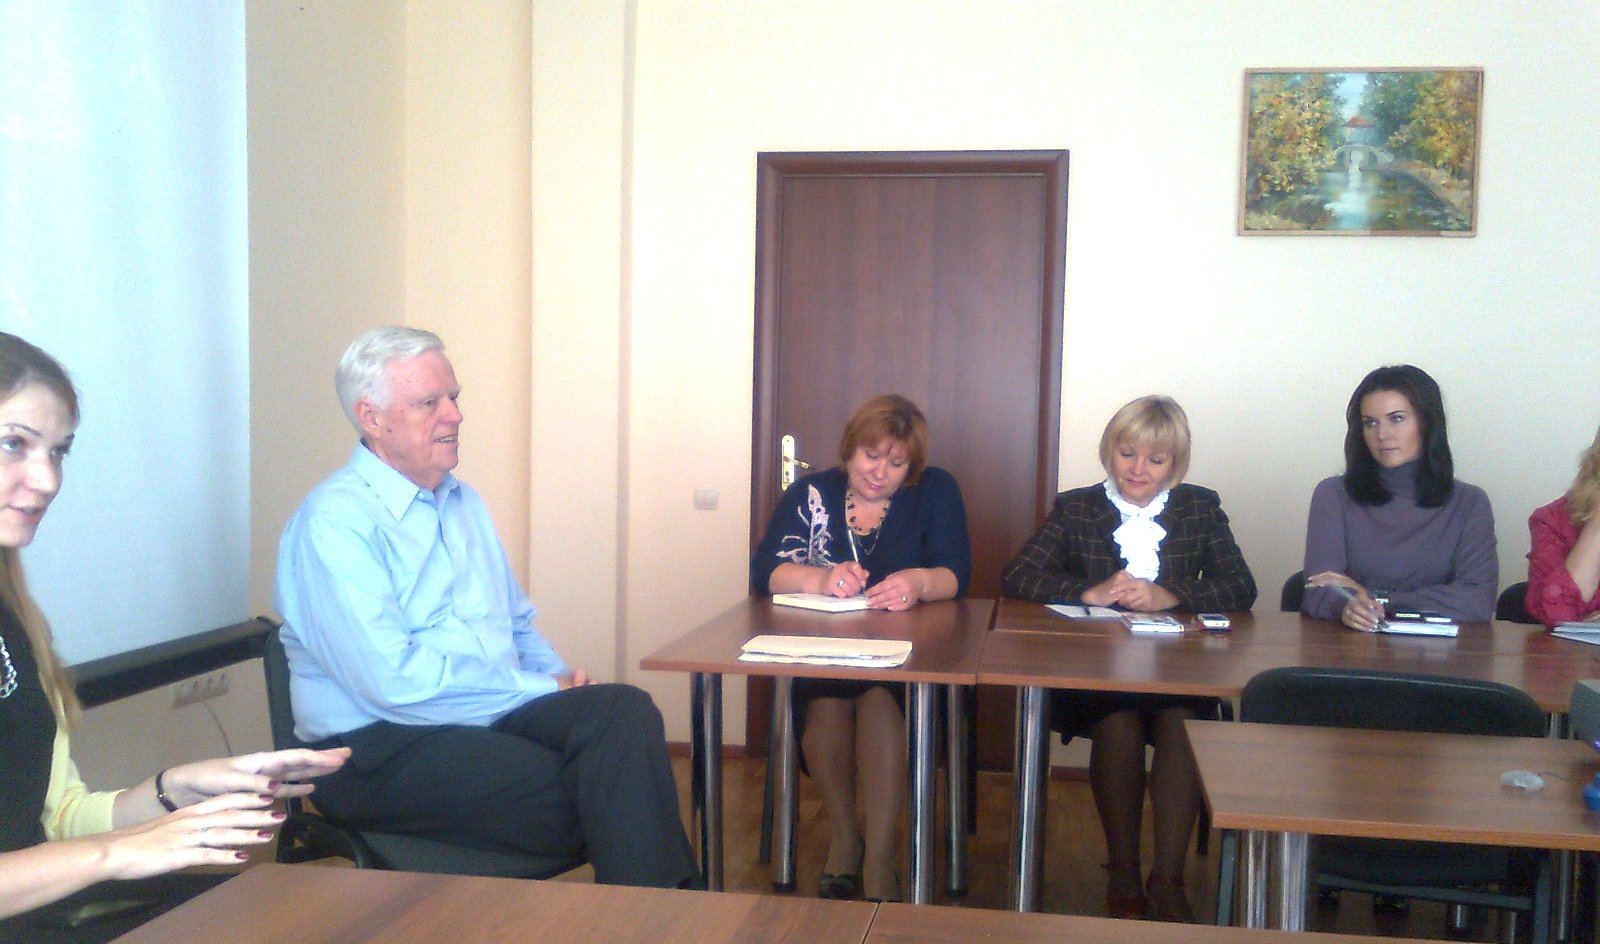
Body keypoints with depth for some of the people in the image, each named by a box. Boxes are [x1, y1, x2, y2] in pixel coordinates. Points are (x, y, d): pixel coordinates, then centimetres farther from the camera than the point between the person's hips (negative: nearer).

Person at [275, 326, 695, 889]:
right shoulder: (335, 521, -11)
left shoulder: (463, 502, 16)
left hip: (496, 711, 7)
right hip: (381, 744, -7)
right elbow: (394, 680, -21)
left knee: (625, 710, -22)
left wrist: (559, 675, 2)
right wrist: (542, 689, -15)